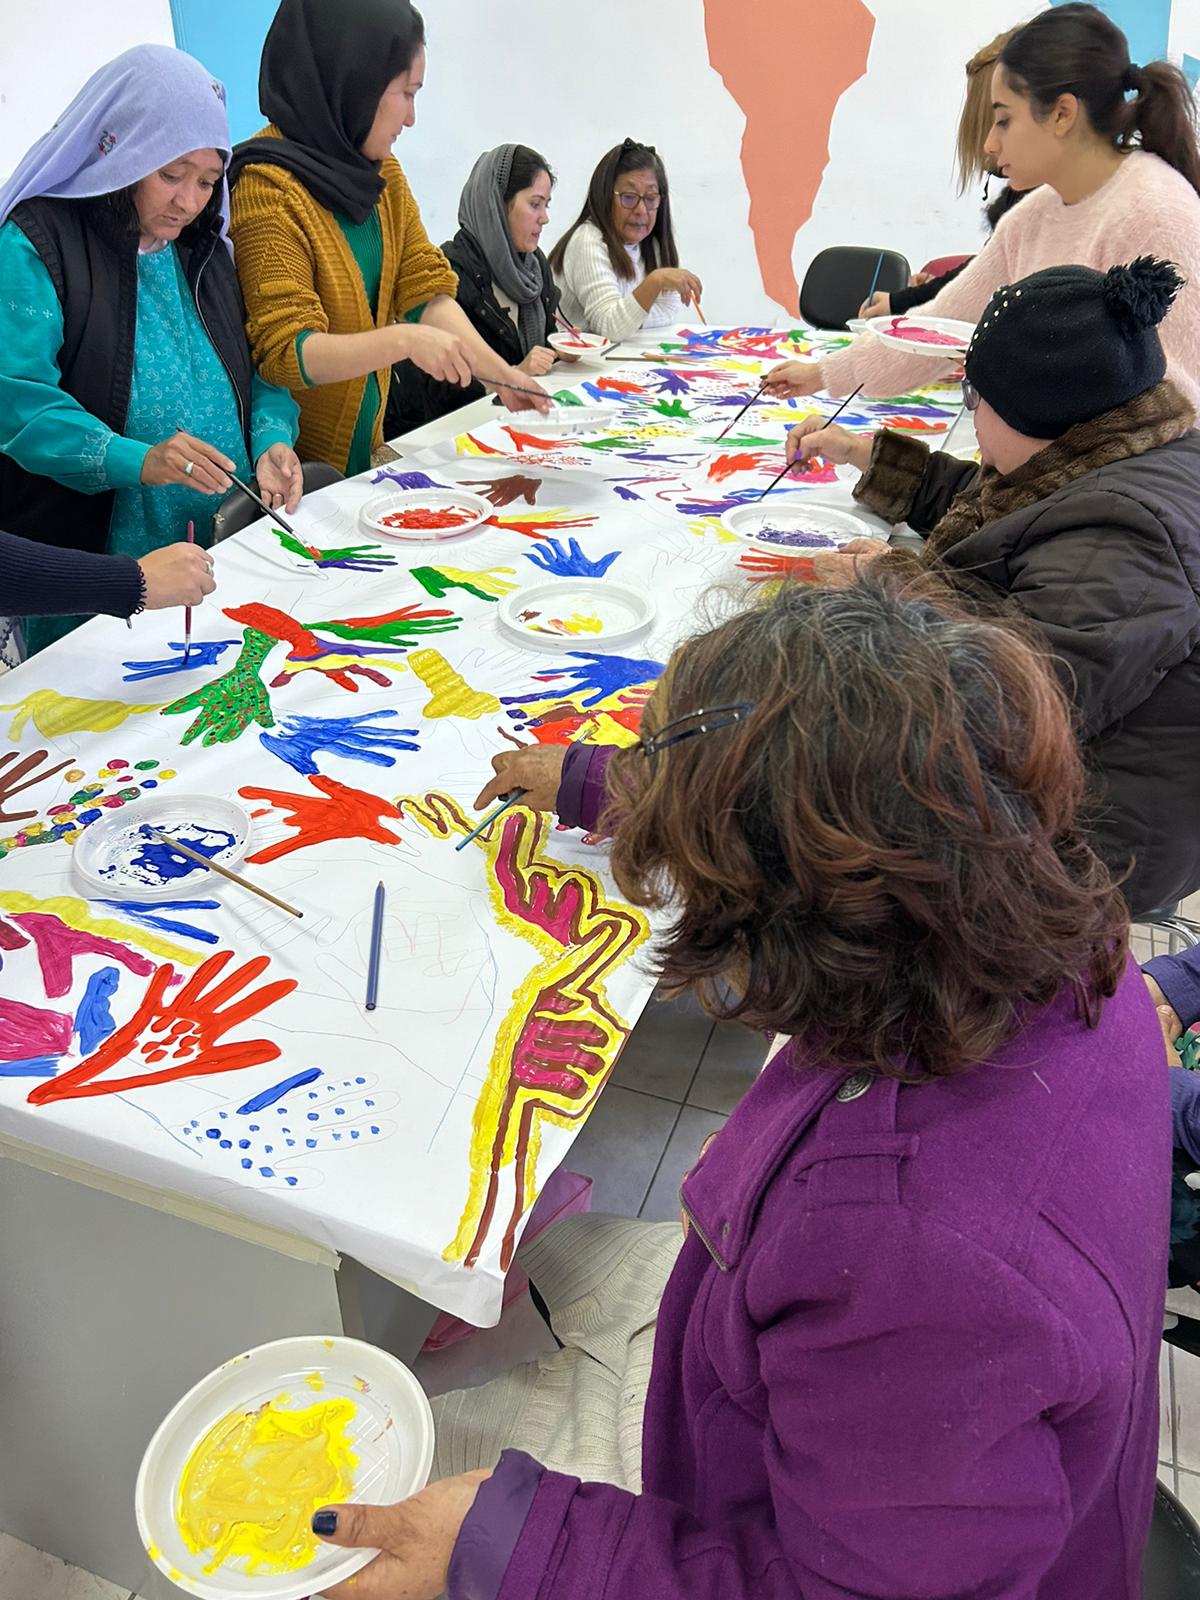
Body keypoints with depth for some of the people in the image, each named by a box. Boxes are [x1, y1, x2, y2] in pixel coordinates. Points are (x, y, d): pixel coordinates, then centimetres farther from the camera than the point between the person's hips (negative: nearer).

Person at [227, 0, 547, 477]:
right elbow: (285, 352, -23)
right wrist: (403, 340, -33)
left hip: (363, 446, 7)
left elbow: (428, 291, 3)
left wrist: (501, 373, -9)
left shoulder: (383, 174, 6)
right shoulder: (268, 187, -18)